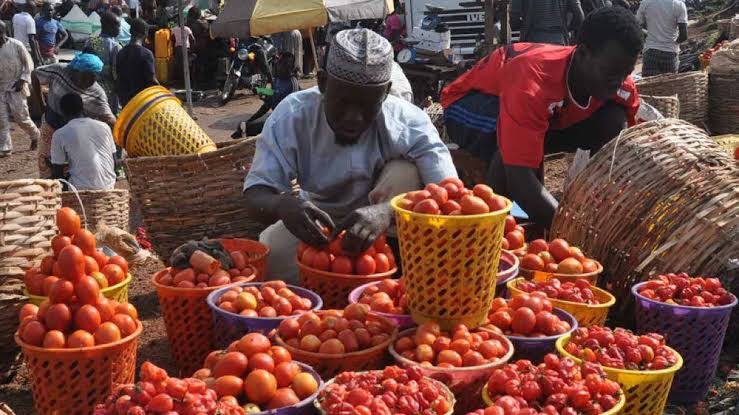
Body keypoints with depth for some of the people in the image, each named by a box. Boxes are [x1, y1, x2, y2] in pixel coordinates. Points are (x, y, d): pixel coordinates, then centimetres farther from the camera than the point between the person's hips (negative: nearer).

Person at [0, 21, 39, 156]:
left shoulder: (16, 45, -9)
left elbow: (28, 63, -4)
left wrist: (23, 80, -11)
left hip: (16, 87, -4)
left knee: (20, 117, -2)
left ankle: (35, 135, 26)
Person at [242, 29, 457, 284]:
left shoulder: (409, 123, -25)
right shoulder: (292, 115, -21)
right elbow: (254, 196, -25)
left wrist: (388, 211, -54)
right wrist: (282, 205, -50)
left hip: (387, 233, 0)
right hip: (320, 222, 1)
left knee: (406, 171, -30)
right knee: (270, 252, -30)